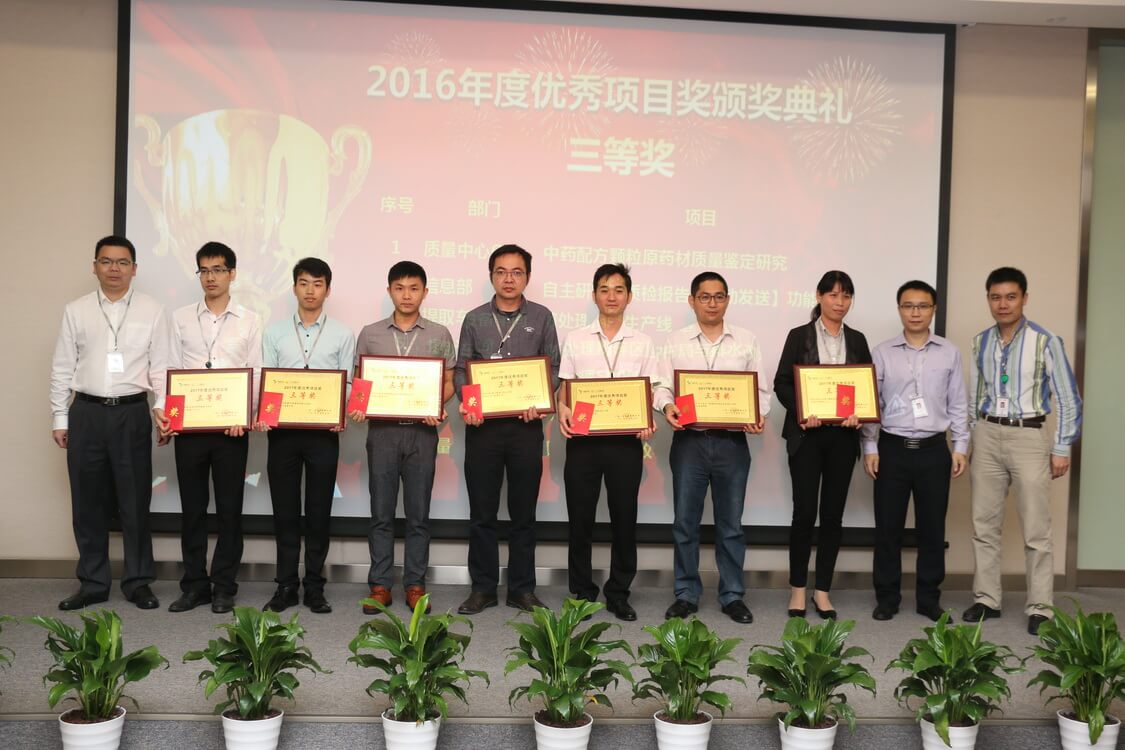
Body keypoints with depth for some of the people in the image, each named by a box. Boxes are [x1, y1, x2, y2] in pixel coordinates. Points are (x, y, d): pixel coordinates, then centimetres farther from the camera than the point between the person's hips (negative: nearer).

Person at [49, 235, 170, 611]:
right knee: (88, 501, 8)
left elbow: (160, 367, 1)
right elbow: (62, 369, 8)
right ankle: (93, 583, 20)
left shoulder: (153, 311, 2)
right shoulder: (76, 310, 7)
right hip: (85, 413, 2)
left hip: (132, 413, -2)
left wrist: (162, 406, -13)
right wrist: (59, 418, 5)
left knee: (135, 500, 4)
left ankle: (138, 581, 15)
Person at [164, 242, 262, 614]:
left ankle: (224, 587, 13)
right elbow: (172, 371, 7)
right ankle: (195, 585, 17)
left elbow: (256, 374, 2)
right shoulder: (181, 318, 8)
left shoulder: (250, 321, 4)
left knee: (229, 508, 4)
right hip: (189, 425, 1)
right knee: (192, 507, 7)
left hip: (231, 426, -1)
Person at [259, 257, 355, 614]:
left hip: (323, 432, -1)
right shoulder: (275, 332, 10)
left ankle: (314, 586, 15)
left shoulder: (342, 334, 6)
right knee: (284, 510, 6)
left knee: (319, 511, 5)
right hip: (282, 430, 1)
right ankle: (286, 585, 16)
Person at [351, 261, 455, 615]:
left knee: (418, 514, 5)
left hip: (422, 431, 0)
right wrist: (358, 407, -10)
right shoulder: (370, 334, 7)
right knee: (381, 513, 5)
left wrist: (436, 407, -13)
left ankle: (415, 585, 15)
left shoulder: (439, 335, 5)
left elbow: (449, 383, 6)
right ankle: (380, 585, 13)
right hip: (381, 430, 0)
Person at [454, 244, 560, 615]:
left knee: (523, 512, 7)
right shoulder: (475, 319, 8)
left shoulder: (541, 317, 6)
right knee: (482, 512, 6)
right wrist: (465, 401, -12)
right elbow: (461, 369, 6)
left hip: (526, 425, 0)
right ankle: (483, 588, 17)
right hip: (482, 424, 1)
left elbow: (553, 368, 5)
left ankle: (522, 588, 17)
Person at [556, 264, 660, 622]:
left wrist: (648, 420, -10)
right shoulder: (575, 340, 8)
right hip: (583, 438, 0)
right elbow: (564, 385, 7)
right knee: (580, 519, 4)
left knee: (624, 519, 5)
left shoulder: (642, 343, 10)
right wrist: (562, 410, -13)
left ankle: (619, 593, 18)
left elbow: (650, 391, 8)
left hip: (626, 440, 1)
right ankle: (582, 593, 17)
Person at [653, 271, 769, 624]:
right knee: (685, 521, 6)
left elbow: (761, 389, 6)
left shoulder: (747, 341, 7)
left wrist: (759, 415, -13)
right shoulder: (676, 341, 6)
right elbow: (662, 386, 3)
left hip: (732, 442, 0)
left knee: (730, 523, 8)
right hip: (689, 440, 0)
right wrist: (667, 406, -18)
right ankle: (686, 594, 18)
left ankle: (732, 595, 20)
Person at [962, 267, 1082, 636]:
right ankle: (986, 599, 21)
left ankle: (1040, 609, 11)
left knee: (1036, 530, 1)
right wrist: (968, 441, 12)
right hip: (987, 436, 4)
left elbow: (1069, 399, -5)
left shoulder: (1046, 342, -9)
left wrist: (1062, 449, -7)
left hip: (1028, 438, -4)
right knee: (984, 524, 10)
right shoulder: (980, 342, 5)